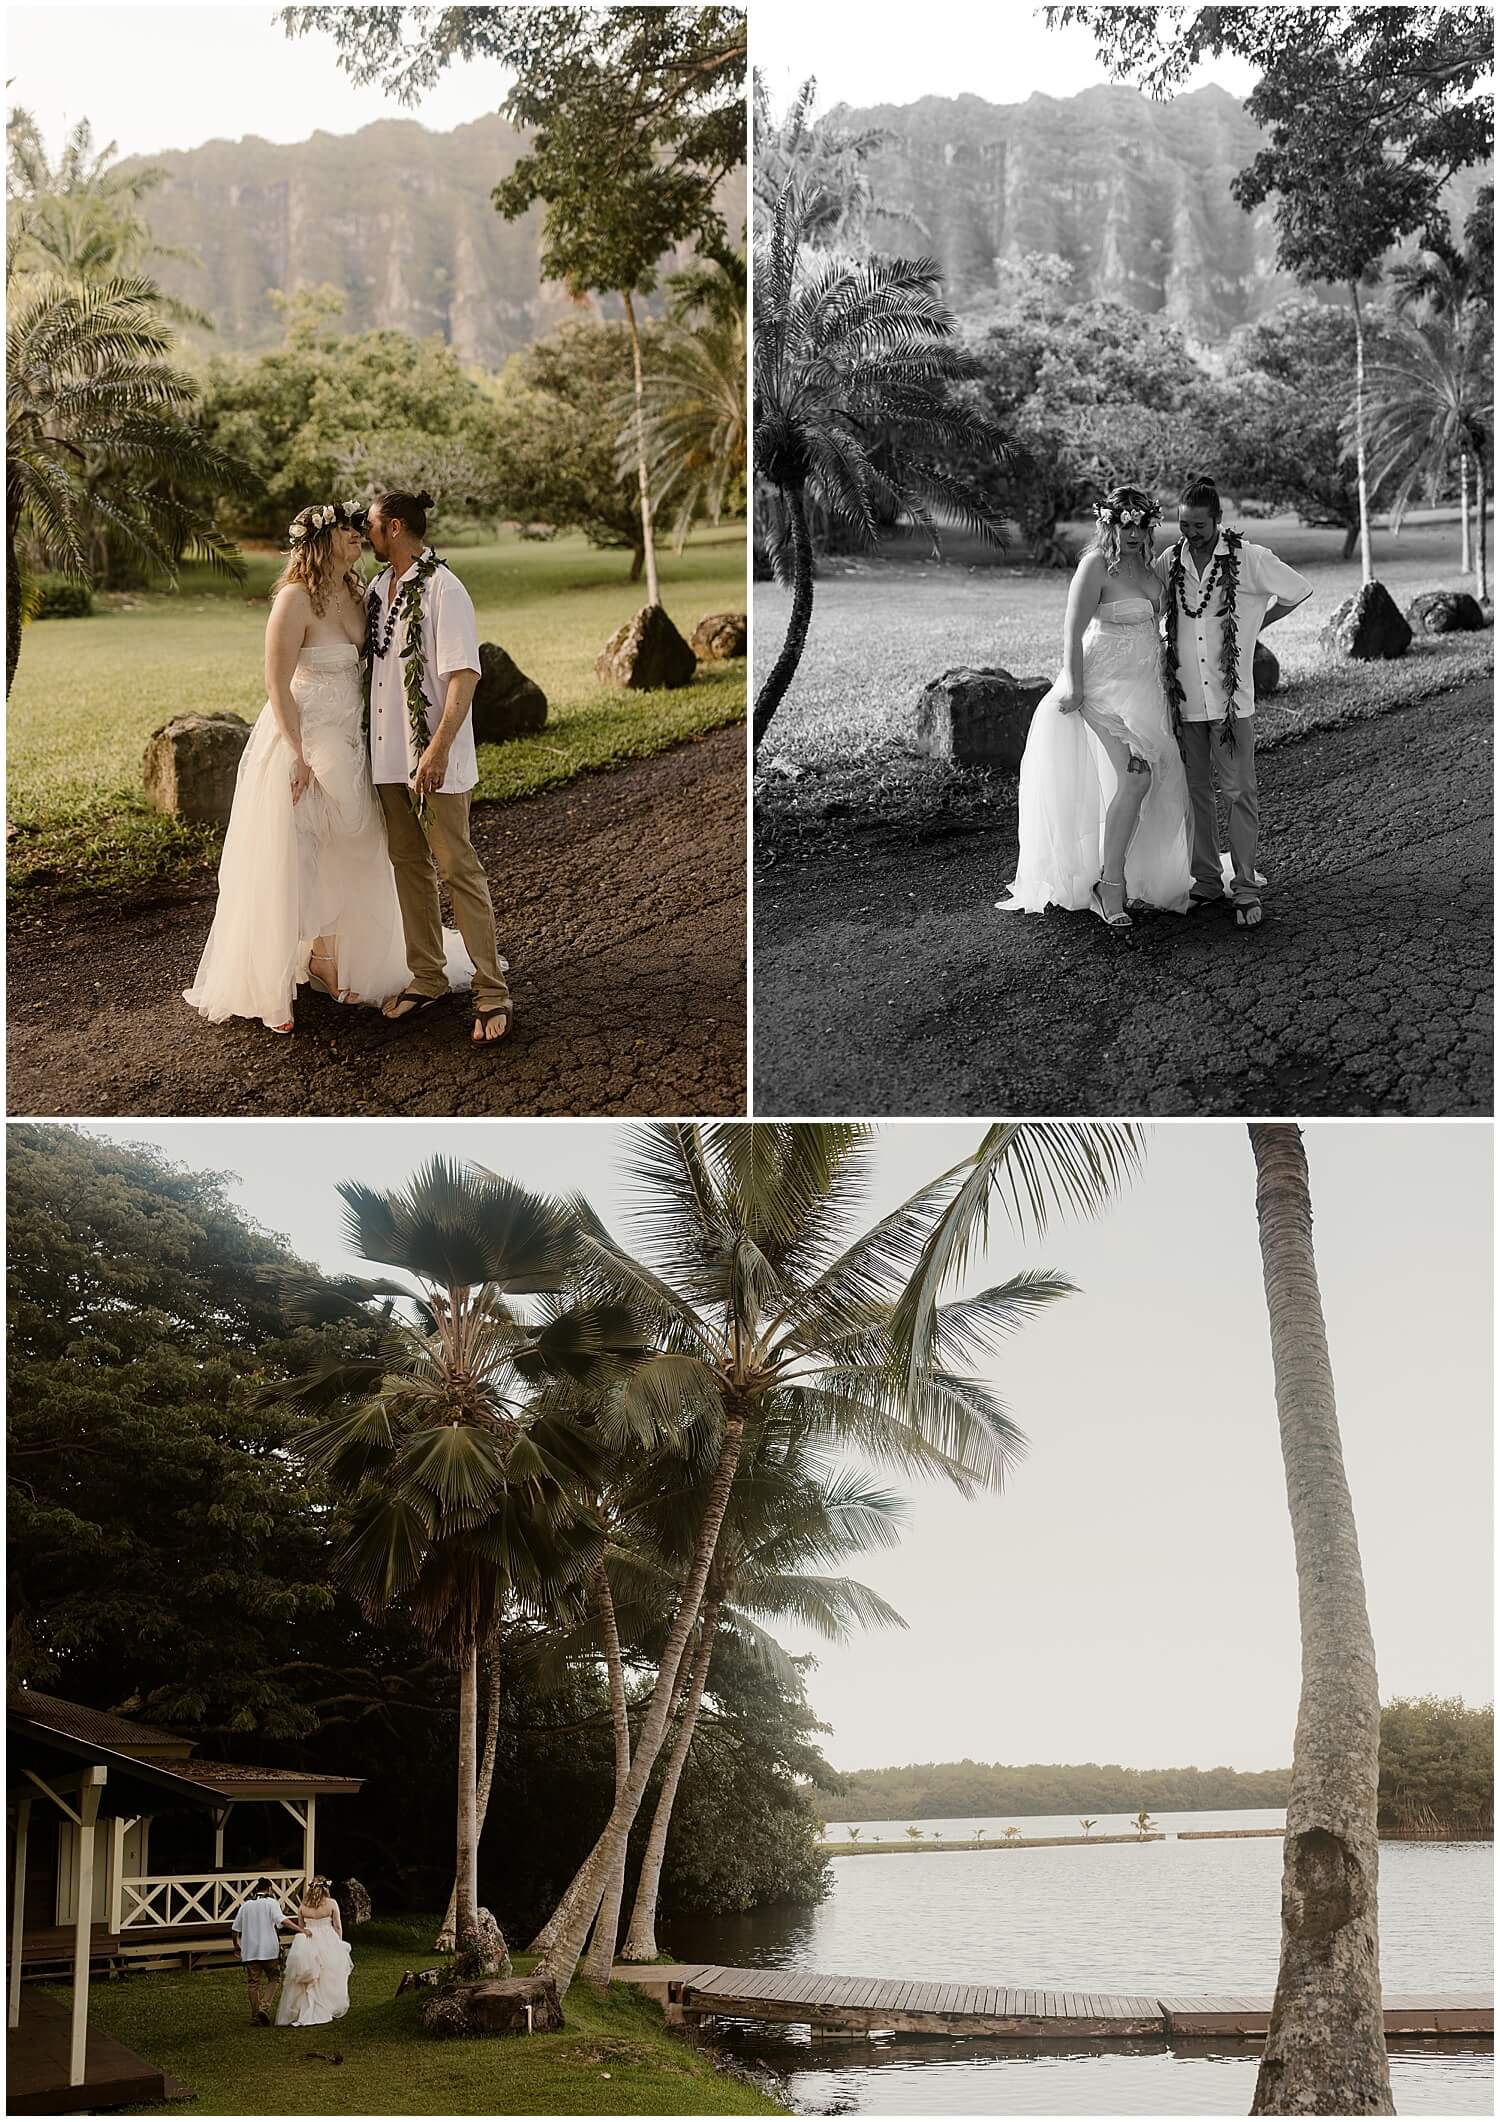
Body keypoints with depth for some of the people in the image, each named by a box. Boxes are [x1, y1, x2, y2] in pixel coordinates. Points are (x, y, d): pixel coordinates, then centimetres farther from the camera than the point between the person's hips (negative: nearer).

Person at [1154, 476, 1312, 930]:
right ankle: (1207, 882, 16)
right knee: (1197, 793, 8)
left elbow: (1299, 591, 9)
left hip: (1231, 697, -3)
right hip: (1185, 697, 3)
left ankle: (1245, 888, 1)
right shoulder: (1167, 564, 4)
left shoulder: (1249, 559, -5)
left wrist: (1254, 625, 9)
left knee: (1238, 792, -4)